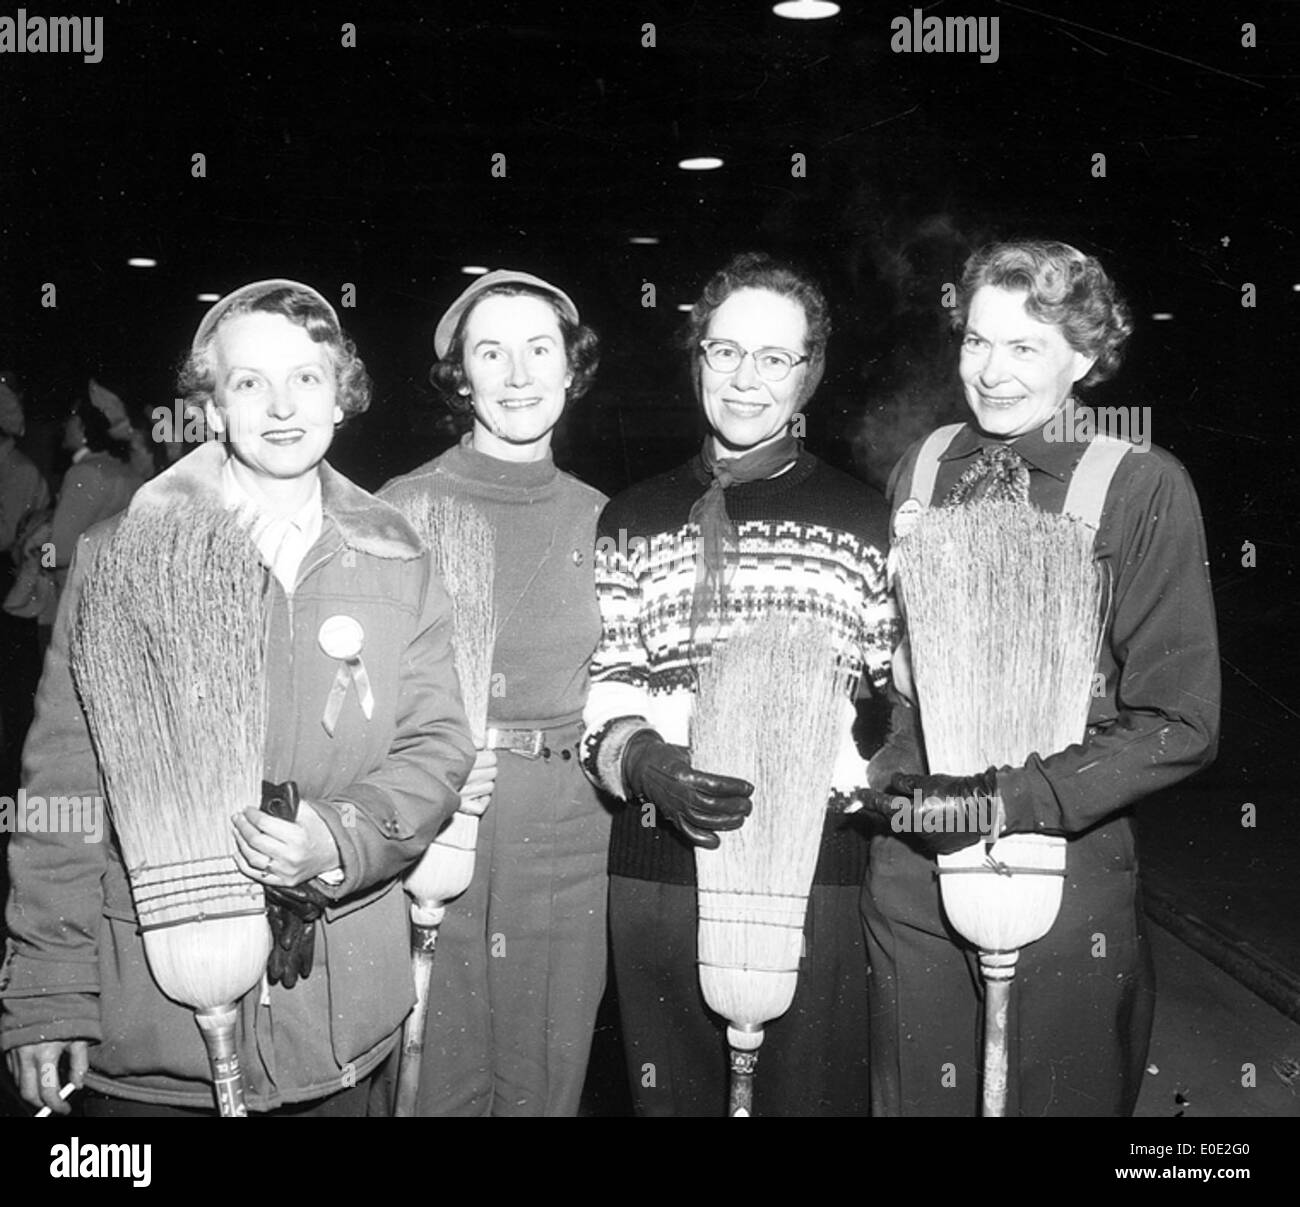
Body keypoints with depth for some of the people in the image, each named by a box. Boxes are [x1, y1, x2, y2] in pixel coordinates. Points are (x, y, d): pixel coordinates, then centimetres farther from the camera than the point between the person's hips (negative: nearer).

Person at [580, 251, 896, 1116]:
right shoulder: (634, 521, 12)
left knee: (812, 1096, 5)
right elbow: (603, 684, 8)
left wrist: (837, 771, -12)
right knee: (670, 1095, 12)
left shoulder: (868, 522, 7)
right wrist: (645, 765, -11)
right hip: (658, 873, 2)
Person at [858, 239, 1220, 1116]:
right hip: (910, 859, 4)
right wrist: (877, 773, -3)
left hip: (1066, 870, -3)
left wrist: (1017, 800, -18)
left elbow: (1179, 725, -9)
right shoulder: (920, 471, 4)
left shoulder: (1142, 487, -7)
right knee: (916, 1096, 16)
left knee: (1055, 1097, 11)